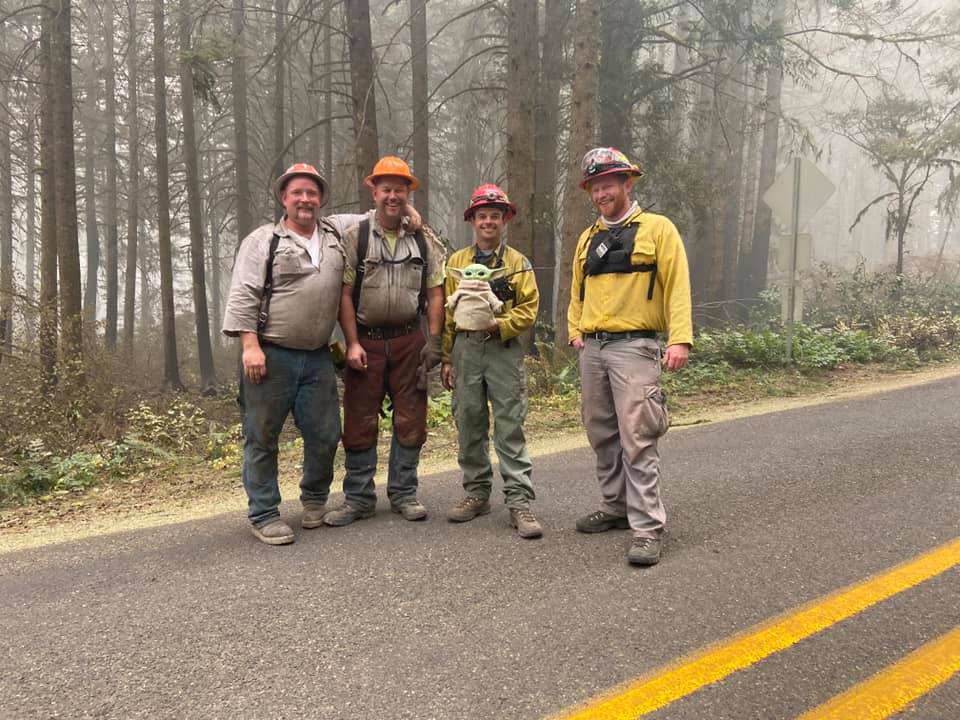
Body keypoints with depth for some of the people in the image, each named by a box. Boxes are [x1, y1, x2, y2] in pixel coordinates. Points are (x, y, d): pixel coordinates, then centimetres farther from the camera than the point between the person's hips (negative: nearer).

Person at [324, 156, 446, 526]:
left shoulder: (424, 240, 7)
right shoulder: (355, 237, 1)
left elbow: (435, 293, 6)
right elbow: (345, 294, -3)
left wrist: (434, 340, -2)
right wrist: (352, 343, -10)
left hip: (409, 341, 2)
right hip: (366, 340, -2)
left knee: (410, 419, 6)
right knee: (360, 422, 2)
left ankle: (403, 493, 20)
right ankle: (358, 498, 14)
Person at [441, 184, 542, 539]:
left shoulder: (518, 263, 6)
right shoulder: (456, 262, 11)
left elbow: (528, 310, 0)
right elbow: (446, 313, 10)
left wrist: (499, 324, -17)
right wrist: (446, 358, 6)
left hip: (504, 351, -2)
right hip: (465, 350, 3)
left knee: (510, 427, -4)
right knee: (469, 425, 7)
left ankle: (519, 501, -2)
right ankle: (476, 493, 19)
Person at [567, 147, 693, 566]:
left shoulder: (657, 229, 0)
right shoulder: (588, 239, 17)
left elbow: (677, 286, -7)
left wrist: (680, 339, -17)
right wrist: (575, 330, 8)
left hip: (633, 347, -6)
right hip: (592, 349, 6)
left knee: (637, 439, -11)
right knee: (602, 436, 12)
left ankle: (647, 528, -6)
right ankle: (615, 508, 27)